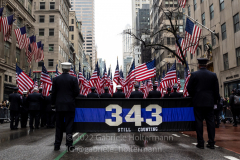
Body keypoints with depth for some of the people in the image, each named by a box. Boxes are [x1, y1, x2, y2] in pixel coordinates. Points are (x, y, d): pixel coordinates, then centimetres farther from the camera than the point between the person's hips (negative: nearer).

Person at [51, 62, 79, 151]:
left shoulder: (56, 79, 0)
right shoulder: (73, 79, -5)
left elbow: (53, 93, 2)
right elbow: (77, 92, -5)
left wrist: (54, 103, 13)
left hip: (59, 105, 2)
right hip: (70, 105, -2)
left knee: (59, 126, 10)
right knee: (69, 125, 4)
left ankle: (57, 145, 16)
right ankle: (69, 145, 5)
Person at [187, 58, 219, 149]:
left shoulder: (194, 75, -4)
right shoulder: (213, 75, 4)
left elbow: (189, 88, -3)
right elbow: (216, 90, 6)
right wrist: (215, 101, 14)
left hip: (198, 102, -2)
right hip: (209, 102, 2)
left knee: (199, 121, 2)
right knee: (210, 121, 7)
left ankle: (200, 143, 5)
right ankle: (211, 143, 10)